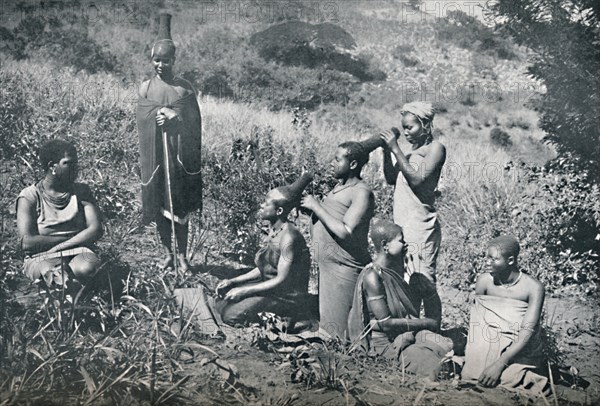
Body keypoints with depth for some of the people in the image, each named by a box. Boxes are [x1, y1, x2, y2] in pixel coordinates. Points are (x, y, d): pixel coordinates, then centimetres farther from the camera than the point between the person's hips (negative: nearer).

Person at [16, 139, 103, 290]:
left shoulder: (82, 191, 10)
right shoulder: (29, 197, 0)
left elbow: (95, 230, -3)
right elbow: (27, 242, -11)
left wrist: (58, 247, -14)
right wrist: (73, 238, -9)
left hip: (77, 254, 3)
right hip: (40, 259, -2)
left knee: (87, 268, -34)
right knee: (53, 272, -38)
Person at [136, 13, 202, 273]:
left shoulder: (185, 88, 3)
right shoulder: (146, 88, 4)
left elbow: (193, 122, 0)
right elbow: (143, 121, -4)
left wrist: (171, 116, -13)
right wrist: (171, 114, -14)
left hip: (179, 156, -1)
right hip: (154, 156, 1)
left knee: (180, 207, 1)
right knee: (158, 207, 7)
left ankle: (182, 256, 11)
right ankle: (168, 253, 21)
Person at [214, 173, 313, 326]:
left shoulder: (289, 237, -24)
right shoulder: (273, 230, 5)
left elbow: (282, 280, -23)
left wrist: (244, 291, -18)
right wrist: (232, 282, 3)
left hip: (287, 297, -9)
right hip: (270, 286, 9)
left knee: (232, 316, -20)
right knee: (221, 303, 3)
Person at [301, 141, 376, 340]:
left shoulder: (362, 192, -16)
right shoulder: (340, 186, 13)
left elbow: (345, 231, -24)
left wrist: (316, 206, -18)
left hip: (345, 269, -9)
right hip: (328, 266, 9)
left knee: (340, 335, -3)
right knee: (326, 326, 17)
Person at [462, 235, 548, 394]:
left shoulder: (533, 288, -14)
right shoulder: (484, 281, -4)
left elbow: (527, 332, -20)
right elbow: (475, 322, 0)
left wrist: (499, 364, -28)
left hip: (520, 352, -3)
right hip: (488, 349, 3)